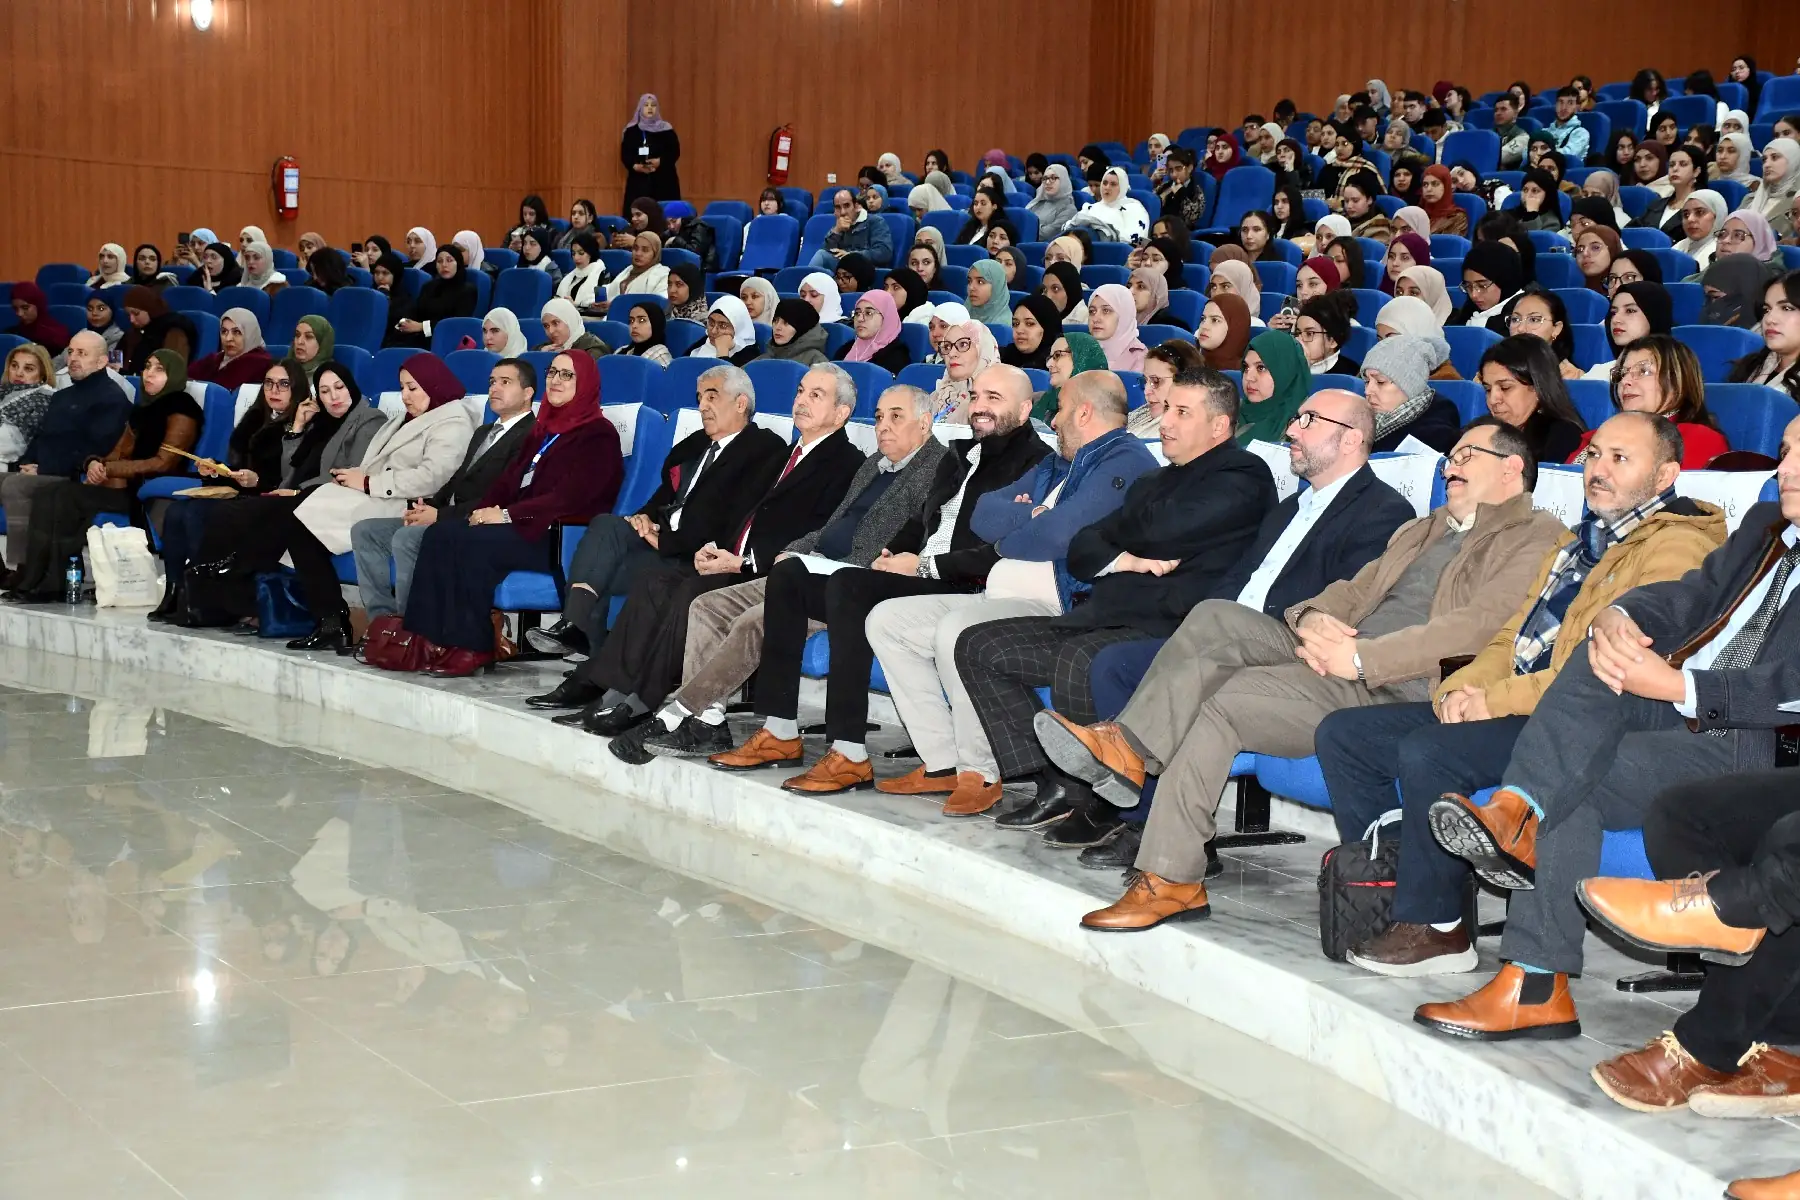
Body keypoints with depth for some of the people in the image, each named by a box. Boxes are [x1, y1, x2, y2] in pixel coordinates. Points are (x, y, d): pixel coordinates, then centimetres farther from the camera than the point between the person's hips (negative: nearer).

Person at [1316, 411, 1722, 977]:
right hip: (1511, 707, 10)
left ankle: (1435, 929, -16)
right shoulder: (1576, 543, 24)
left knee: (1427, 752, -31)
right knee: (1343, 733, 1)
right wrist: (1464, 686, 1)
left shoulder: (1677, 547, -8)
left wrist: (1496, 699, -17)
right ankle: (1385, 883, 4)